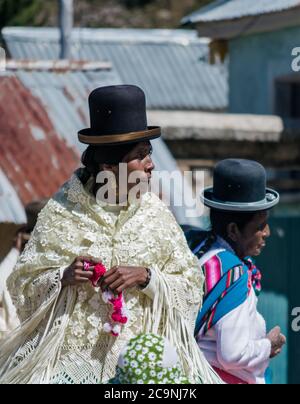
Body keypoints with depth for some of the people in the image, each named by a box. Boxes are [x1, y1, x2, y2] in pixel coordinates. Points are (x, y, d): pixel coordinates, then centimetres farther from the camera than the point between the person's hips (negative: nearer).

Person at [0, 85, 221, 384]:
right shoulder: (61, 214, -4)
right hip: (70, 357, -1)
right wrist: (63, 277, -16)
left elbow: (191, 288, 2)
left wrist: (147, 277, -13)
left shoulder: (156, 214, 1)